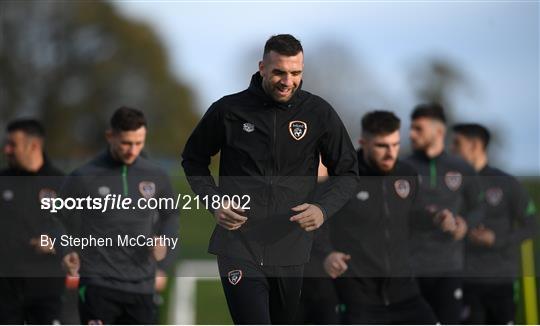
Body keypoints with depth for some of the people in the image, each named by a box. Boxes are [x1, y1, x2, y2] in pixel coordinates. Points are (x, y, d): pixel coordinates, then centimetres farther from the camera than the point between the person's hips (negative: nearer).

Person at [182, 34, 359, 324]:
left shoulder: (319, 113, 0)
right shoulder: (228, 110, -2)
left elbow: (346, 172, 9)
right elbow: (193, 159, 13)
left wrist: (323, 208, -10)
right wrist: (214, 202, -4)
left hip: (290, 247, 3)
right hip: (238, 245, -3)